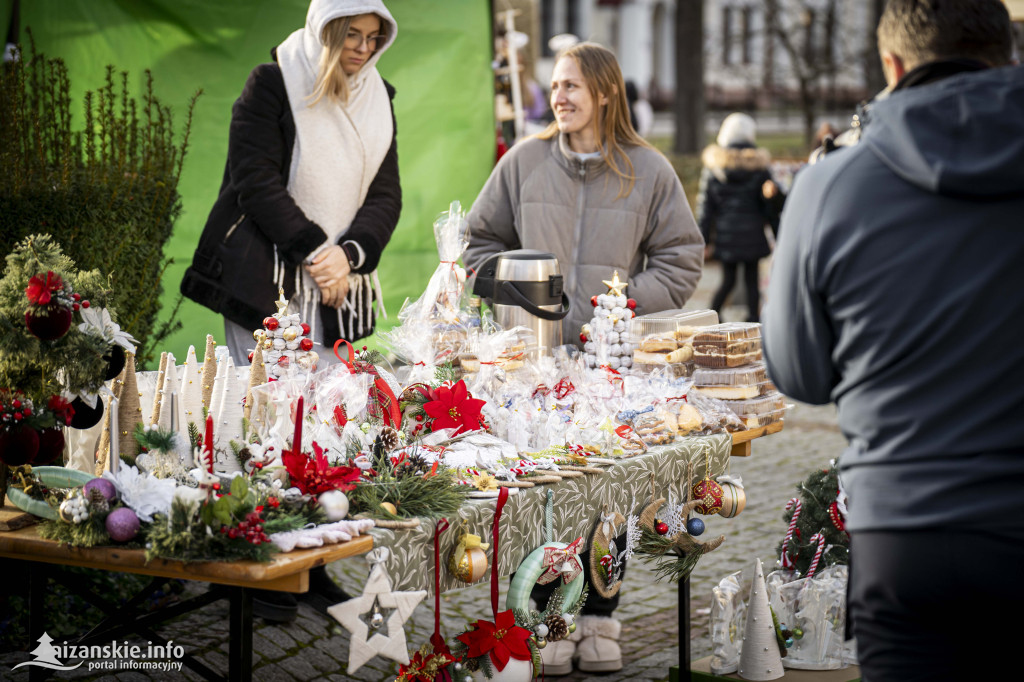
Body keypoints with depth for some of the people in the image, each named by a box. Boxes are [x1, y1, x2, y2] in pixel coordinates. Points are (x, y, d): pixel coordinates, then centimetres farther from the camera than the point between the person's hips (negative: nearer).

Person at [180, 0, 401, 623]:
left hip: (337, 286, 5)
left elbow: (386, 194, 9)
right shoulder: (272, 86, -3)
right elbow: (256, 182, -10)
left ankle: (311, 565, 9)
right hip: (266, 283, -5)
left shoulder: (377, 98, 14)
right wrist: (313, 249, -17)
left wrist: (350, 253, -9)